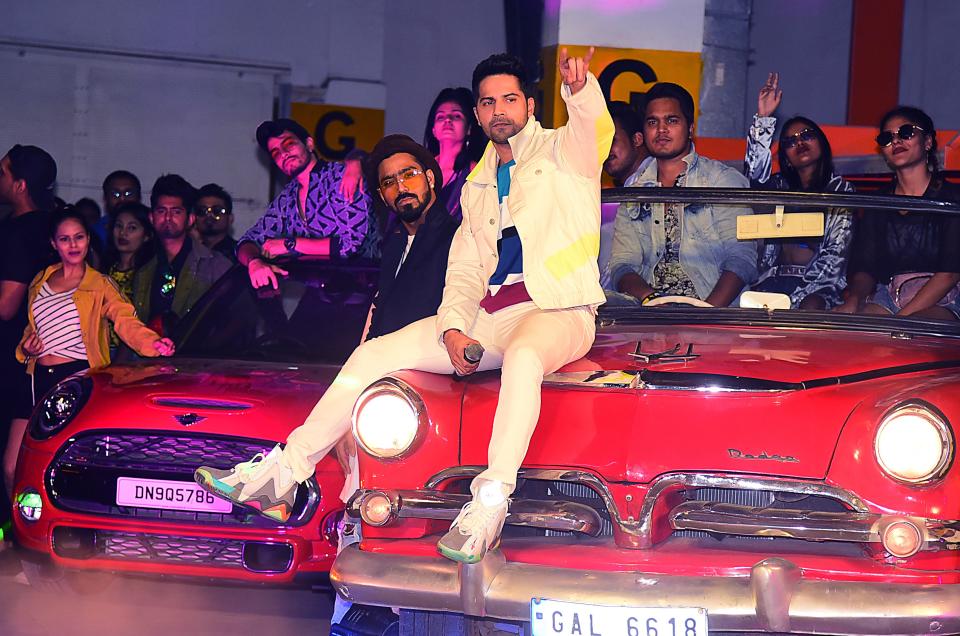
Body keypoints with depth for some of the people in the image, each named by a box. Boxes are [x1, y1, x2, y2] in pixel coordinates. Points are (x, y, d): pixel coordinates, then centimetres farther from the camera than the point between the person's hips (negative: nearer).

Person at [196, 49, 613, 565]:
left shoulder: (560, 151, 4)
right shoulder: (478, 185, 22)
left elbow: (594, 129, -22)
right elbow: (463, 272, 17)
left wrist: (579, 87, -45)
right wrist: (452, 329, -3)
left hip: (558, 312, -6)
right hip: (488, 315, 6)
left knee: (521, 355, -42)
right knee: (375, 354, -5)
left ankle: (490, 503, -46)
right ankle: (283, 475, -2)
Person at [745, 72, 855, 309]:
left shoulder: (840, 189, 11)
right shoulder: (780, 186, 22)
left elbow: (835, 252, -1)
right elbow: (756, 174, -3)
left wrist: (796, 297, -15)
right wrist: (763, 118, -9)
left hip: (817, 282, -2)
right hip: (774, 277, 2)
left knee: (810, 308, -38)